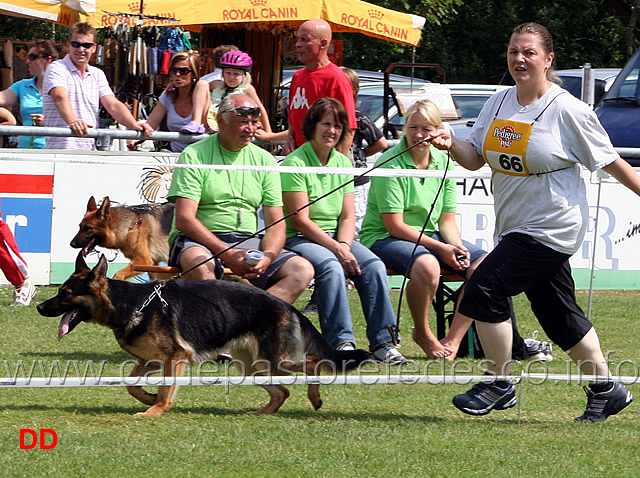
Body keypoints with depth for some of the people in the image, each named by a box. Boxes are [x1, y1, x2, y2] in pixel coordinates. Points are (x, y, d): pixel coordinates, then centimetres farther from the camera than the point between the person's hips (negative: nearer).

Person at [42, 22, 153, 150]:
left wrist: (134, 125, -9)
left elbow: (113, 105, 10)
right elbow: (60, 97, -19)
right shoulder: (56, 69, 0)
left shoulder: (97, 74, 20)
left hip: (90, 149, 6)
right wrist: (73, 121, -39)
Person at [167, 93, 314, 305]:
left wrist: (267, 257, -15)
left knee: (303, 271, -19)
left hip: (248, 240, 5)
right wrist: (226, 254, -23)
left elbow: (276, 223, 8)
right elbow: (184, 220, -11)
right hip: (202, 241, -5)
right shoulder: (194, 155, -2)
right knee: (199, 265, -39)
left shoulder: (264, 160, 12)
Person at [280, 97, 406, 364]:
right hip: (297, 239, -6)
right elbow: (300, 221, -14)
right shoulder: (295, 164, -9)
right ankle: (341, 342, -36)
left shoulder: (342, 163, 12)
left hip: (336, 239, 6)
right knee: (331, 267, -35)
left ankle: (382, 342, -21)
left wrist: (344, 245, -13)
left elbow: (348, 216, 8)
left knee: (373, 266, -21)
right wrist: (336, 249, -20)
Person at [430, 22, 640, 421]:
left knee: (485, 288, -17)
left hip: (551, 227, -7)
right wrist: (451, 144, -12)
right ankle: (607, 390, 25)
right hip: (515, 226, 7)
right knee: (558, 314, 12)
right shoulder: (498, 104, 8)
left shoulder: (567, 111, -11)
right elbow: (475, 158, 8)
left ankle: (500, 385, -6)